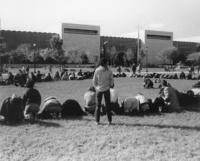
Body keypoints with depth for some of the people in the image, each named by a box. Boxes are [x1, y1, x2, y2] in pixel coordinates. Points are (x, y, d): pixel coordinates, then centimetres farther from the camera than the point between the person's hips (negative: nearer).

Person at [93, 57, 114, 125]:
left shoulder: (97, 70, -7)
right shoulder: (109, 71, -7)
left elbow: (94, 80, -2)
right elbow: (111, 80, -1)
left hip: (99, 89, 0)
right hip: (106, 89, 0)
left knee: (98, 105, 8)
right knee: (108, 105, 8)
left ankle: (97, 121, 7)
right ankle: (109, 120, 8)